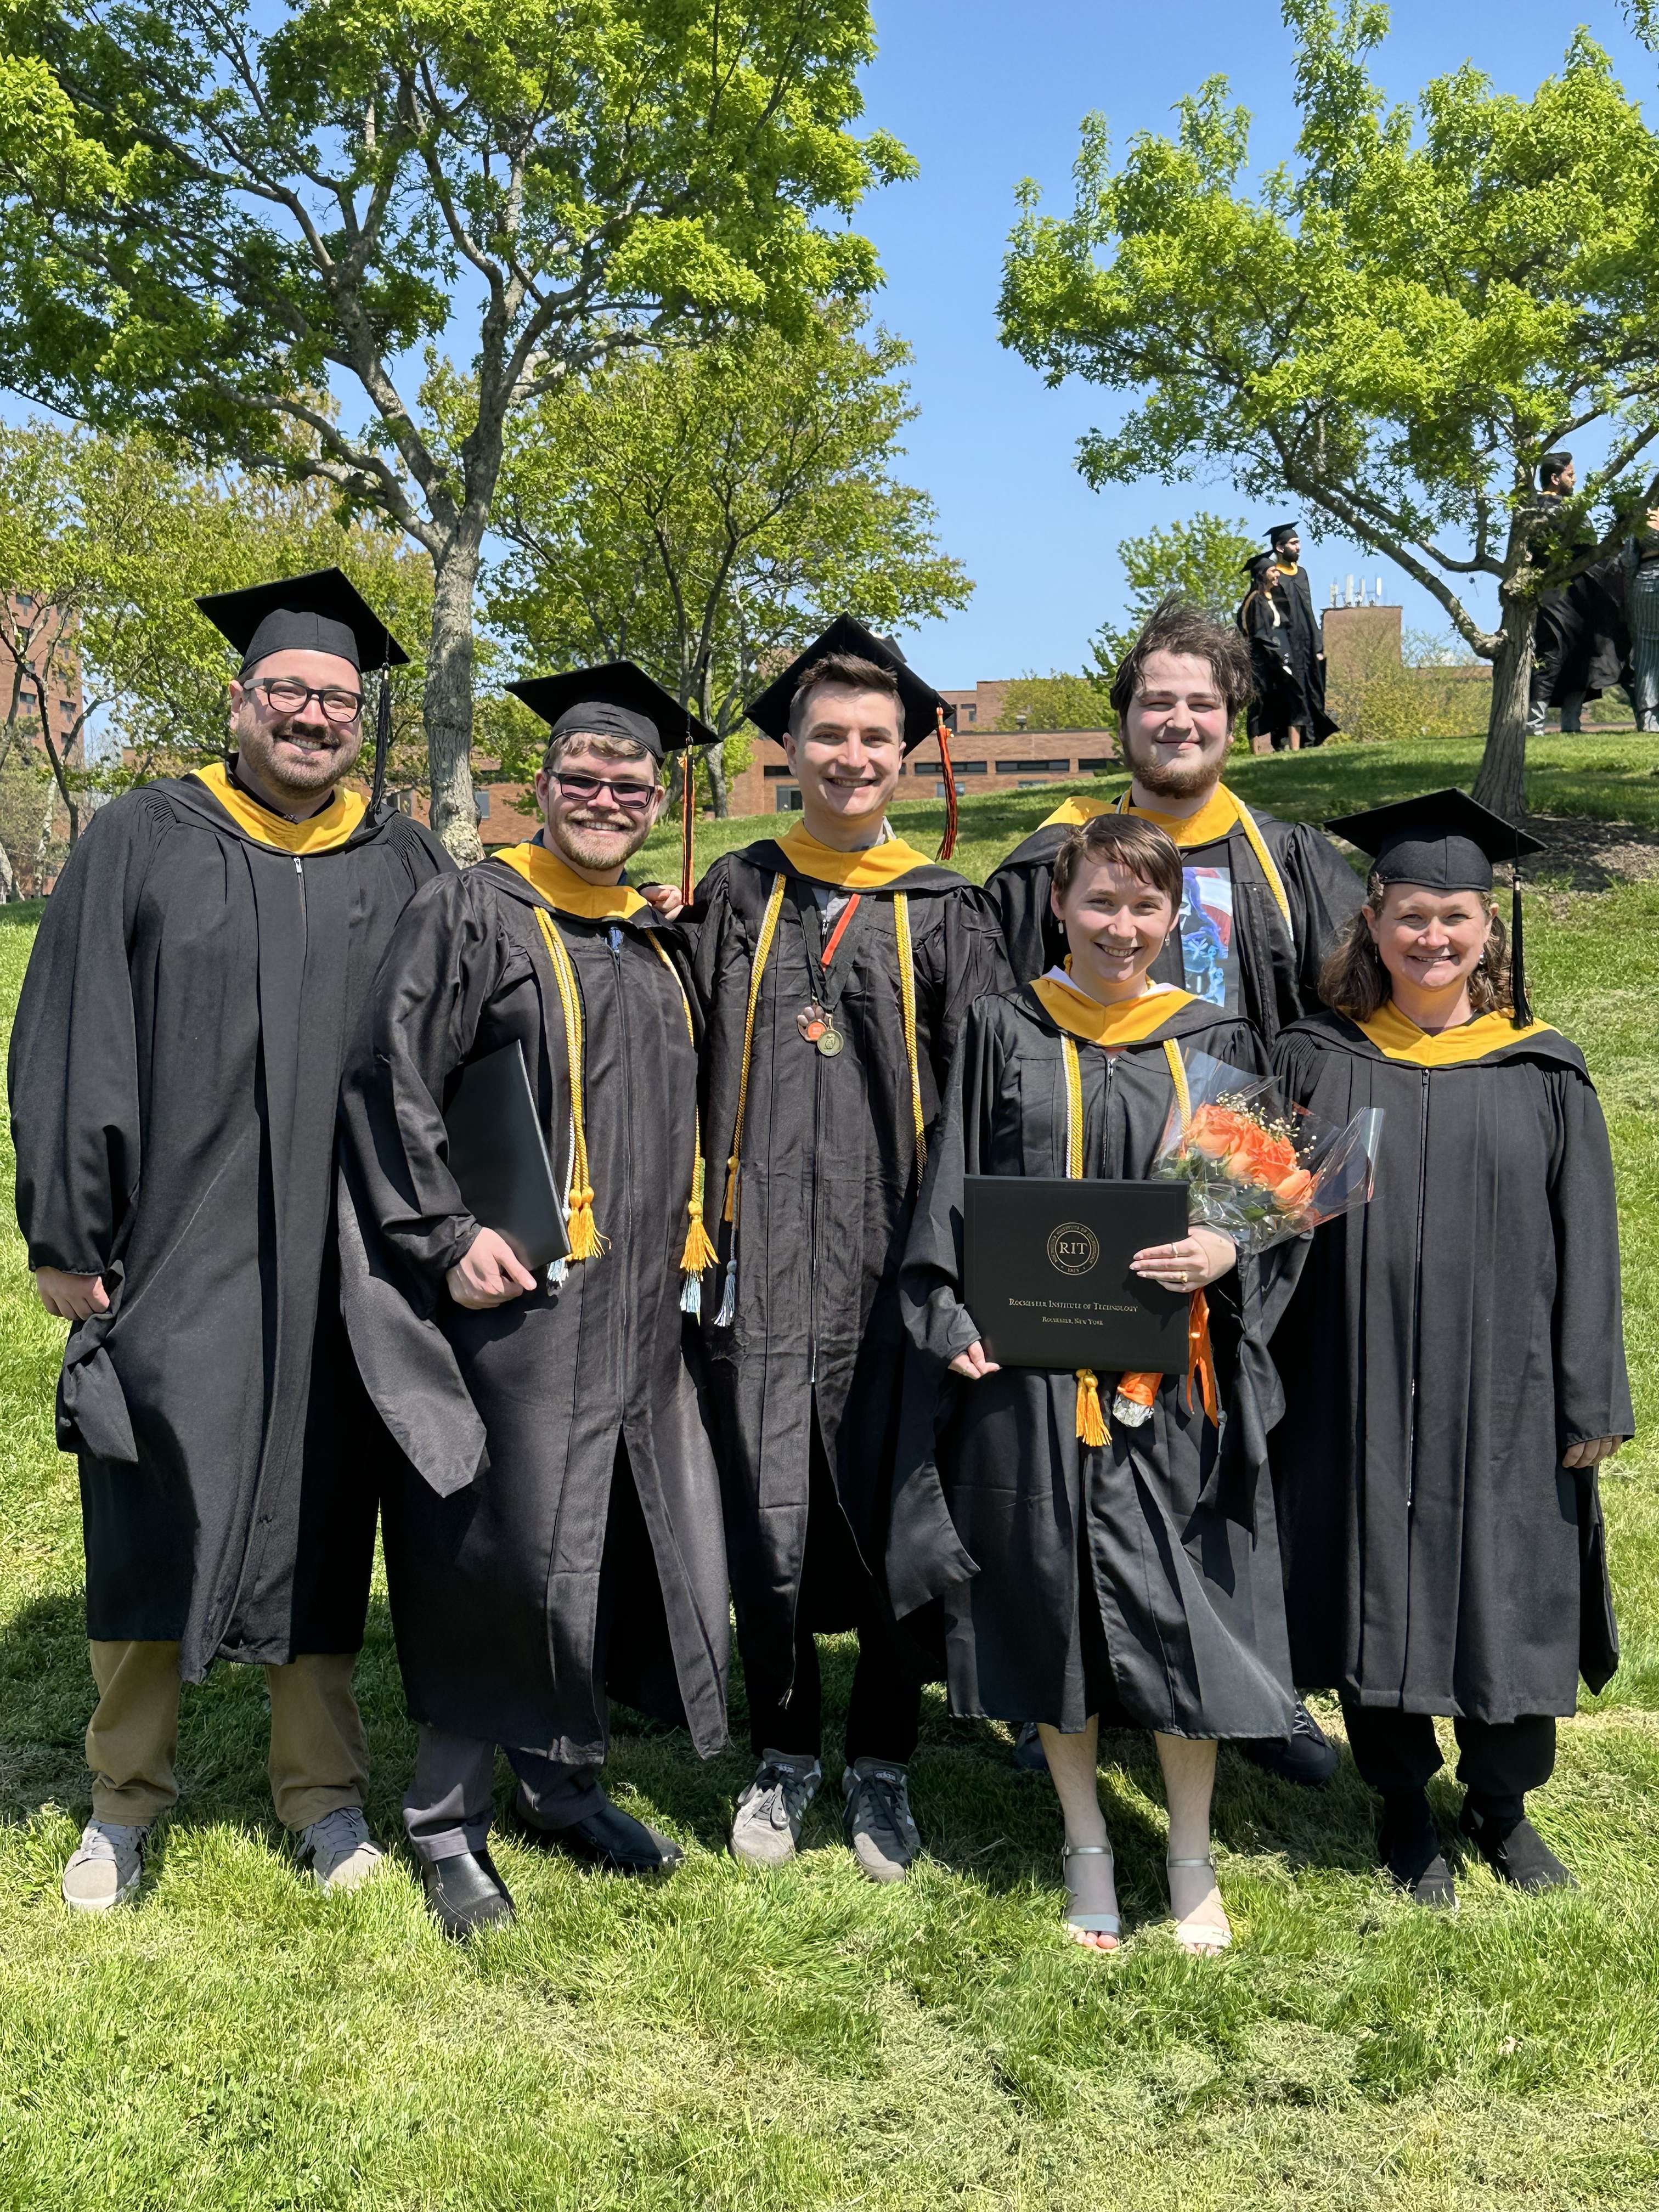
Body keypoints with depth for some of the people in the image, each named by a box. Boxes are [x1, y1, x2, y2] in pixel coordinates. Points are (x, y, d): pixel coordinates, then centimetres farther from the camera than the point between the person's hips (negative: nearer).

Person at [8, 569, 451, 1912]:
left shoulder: (407, 870, 7)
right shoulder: (141, 843, 1)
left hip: (338, 1267, 2)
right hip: (176, 1250, -1)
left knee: (320, 1518, 10)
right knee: (154, 1523, 5)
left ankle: (324, 1788, 25)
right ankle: (127, 1798, 23)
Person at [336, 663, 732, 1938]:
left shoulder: (661, 942, 15)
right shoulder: (474, 915, -4)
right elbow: (394, 1086, -10)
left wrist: (690, 1246, 14)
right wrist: (449, 1236, -18)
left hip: (645, 1307, 7)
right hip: (523, 1298, -7)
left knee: (630, 1544, 10)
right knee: (508, 1556, -3)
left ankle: (563, 1786, 27)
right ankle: (447, 1820, 13)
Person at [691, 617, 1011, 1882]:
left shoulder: (947, 916, 6)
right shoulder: (737, 898, 9)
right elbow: (695, 1077, 10)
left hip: (896, 1257, 0)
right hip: (770, 1257, 1)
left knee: (893, 1523, 5)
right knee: (768, 1522, 1)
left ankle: (883, 1765, 23)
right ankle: (786, 1751, 23)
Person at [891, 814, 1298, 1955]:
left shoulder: (1218, 1043, 5)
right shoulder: (1005, 1033, 3)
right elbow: (953, 1189, 4)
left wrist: (1226, 1252, -14)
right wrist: (954, 1323, -8)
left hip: (1174, 1377, 0)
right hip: (1032, 1375, 0)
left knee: (1179, 1608, 3)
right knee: (1055, 1606, 8)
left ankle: (1192, 1860, 23)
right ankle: (1087, 1849, 28)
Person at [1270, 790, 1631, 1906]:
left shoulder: (1543, 1074, 1)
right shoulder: (1317, 1064, 1)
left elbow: (1585, 1245, 2)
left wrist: (1590, 1402, -1)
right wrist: (1263, 1385, -4)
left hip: (1501, 1397, 0)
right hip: (1362, 1394, 0)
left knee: (1507, 1596, 10)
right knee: (1380, 1596, 8)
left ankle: (1503, 1803, 33)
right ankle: (1405, 1806, 29)